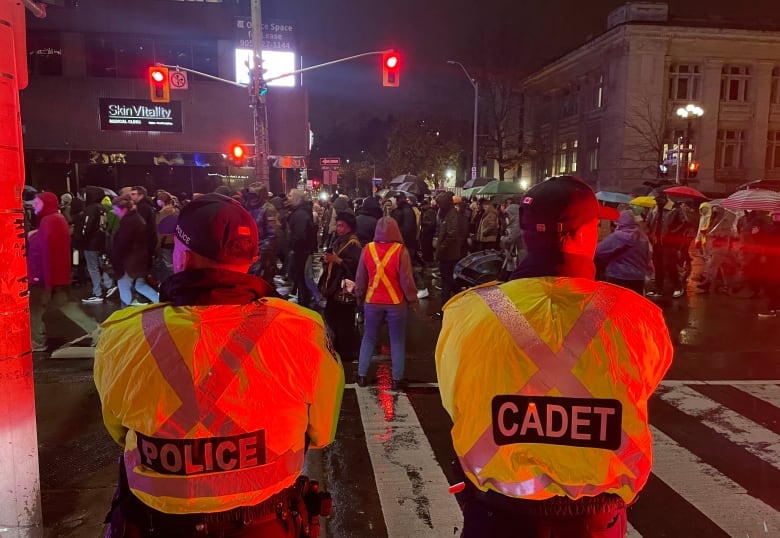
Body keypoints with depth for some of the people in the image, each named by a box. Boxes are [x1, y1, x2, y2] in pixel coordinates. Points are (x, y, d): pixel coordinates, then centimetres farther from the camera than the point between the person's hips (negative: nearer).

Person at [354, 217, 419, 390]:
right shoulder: (401, 251, -15)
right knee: (397, 341, 9)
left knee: (369, 338, 17)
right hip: (396, 302, -2)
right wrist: (413, 300, 2)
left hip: (372, 301, 3)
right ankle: (397, 379, 13)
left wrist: (360, 296, 18)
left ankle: (362, 375, 20)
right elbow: (406, 280, -11)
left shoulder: (368, 249, -7)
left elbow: (361, 278, 3)